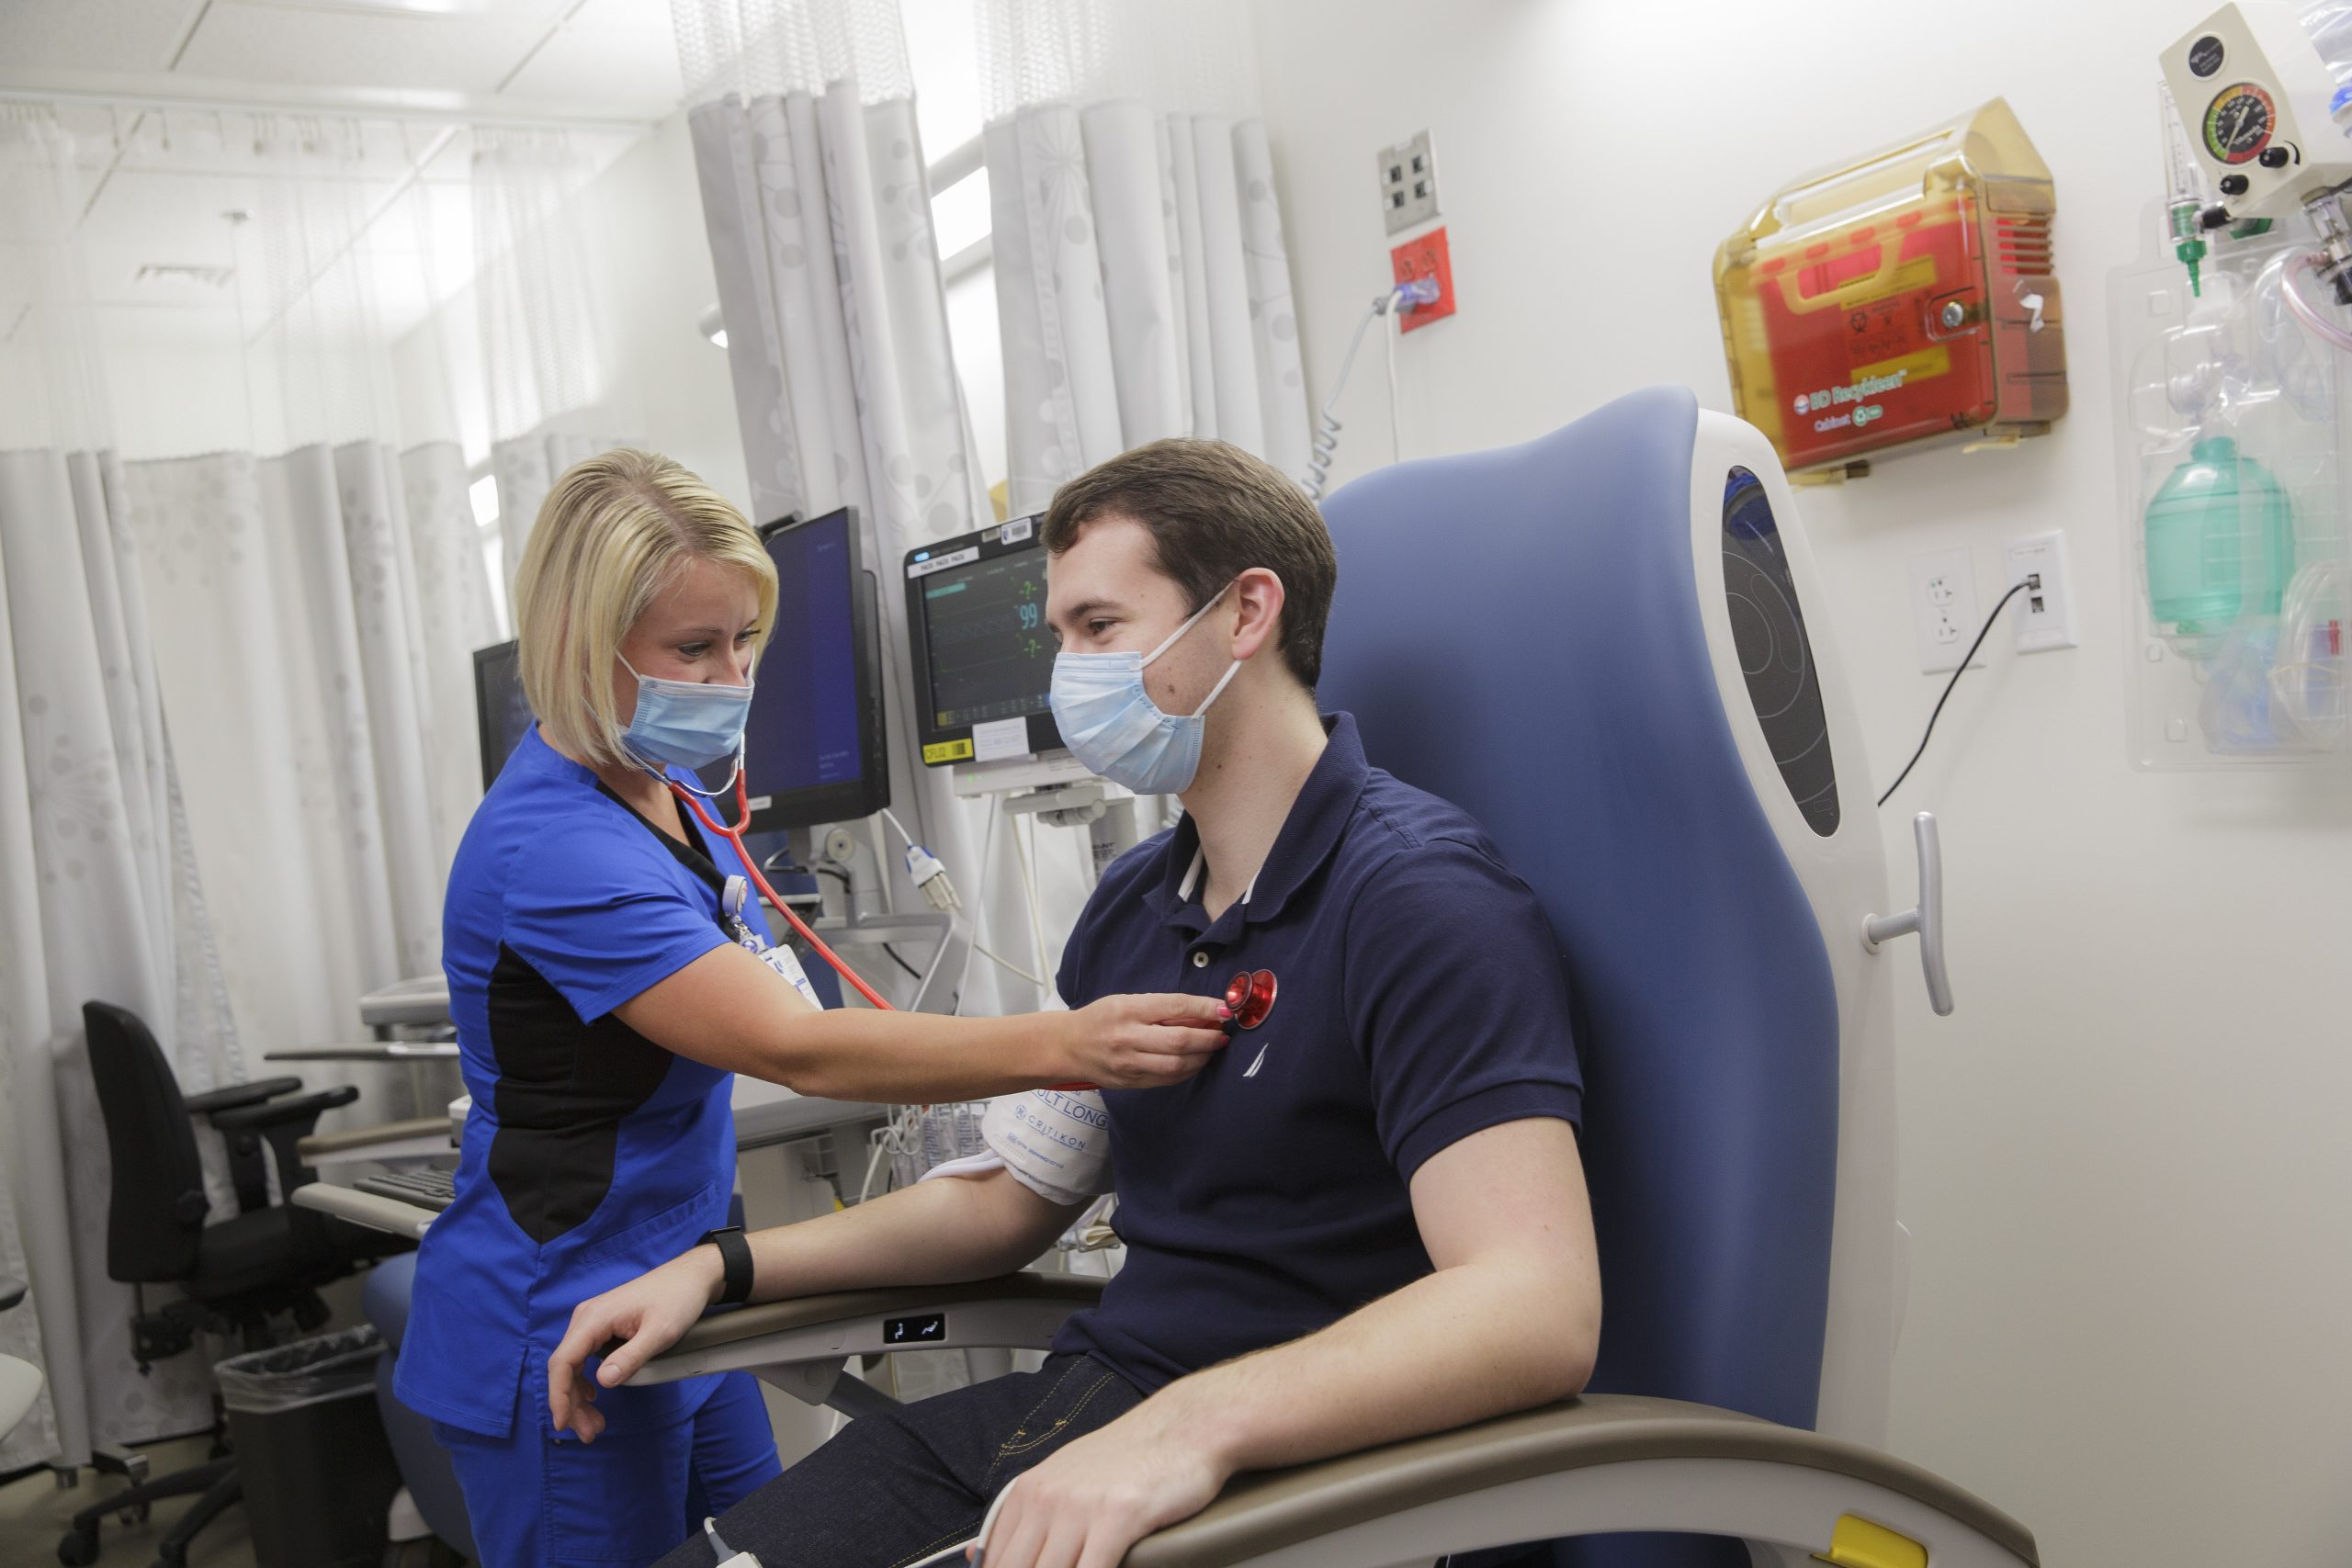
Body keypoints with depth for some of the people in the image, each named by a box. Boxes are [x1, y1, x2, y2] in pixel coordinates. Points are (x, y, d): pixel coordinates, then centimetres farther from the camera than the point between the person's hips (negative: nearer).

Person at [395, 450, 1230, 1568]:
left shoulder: (661, 783, 4)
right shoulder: (556, 846, -26)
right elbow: (797, 1049, -34)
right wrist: (1061, 1046, -41)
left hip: (672, 1297, 9)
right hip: (558, 1343, -9)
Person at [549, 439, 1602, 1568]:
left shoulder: (1416, 899, -15)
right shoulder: (1132, 905, 13)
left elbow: (1539, 1308, -27)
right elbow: (1009, 1202, 21)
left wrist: (1194, 1424, -39)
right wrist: (719, 1266, 12)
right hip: (1076, 1401, 7)